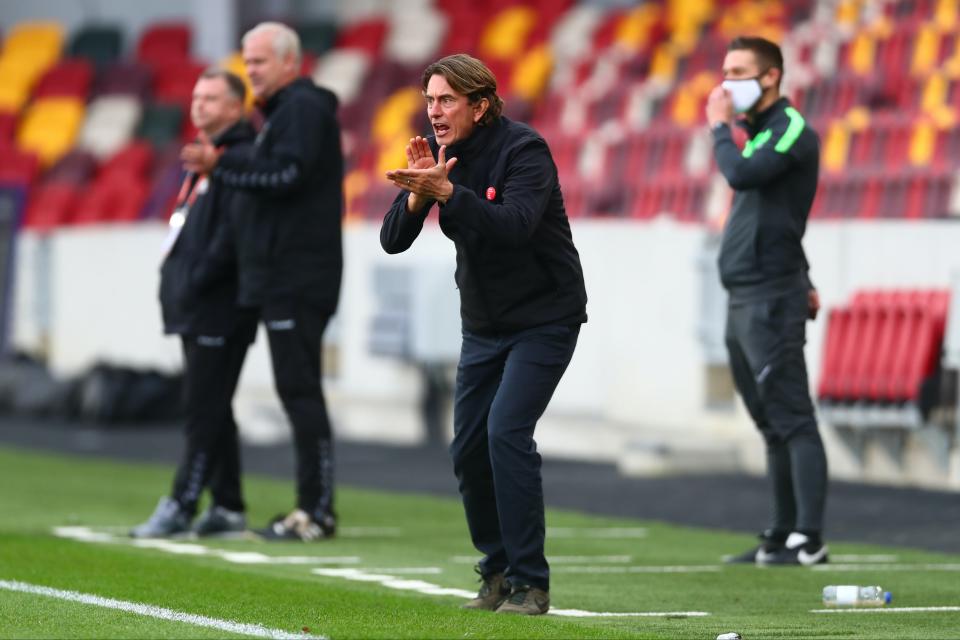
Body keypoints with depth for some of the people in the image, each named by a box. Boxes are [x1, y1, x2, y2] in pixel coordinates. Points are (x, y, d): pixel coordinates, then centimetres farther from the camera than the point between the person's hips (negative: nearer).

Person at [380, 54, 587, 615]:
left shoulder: (524, 150, -19)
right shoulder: (438, 153, -1)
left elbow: (514, 226, -36)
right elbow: (393, 240, -7)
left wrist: (446, 190, -45)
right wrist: (417, 193, -25)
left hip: (544, 318, -7)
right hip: (483, 324, 7)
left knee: (506, 431, -21)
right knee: (468, 448, 4)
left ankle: (530, 584, -15)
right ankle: (498, 573, 21)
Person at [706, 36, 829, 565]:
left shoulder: (793, 131, -10)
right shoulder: (758, 134, 19)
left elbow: (740, 174, -26)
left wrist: (720, 126, -9)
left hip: (770, 301, -10)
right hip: (743, 301, 10)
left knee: (792, 421, -11)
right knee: (772, 426, 11)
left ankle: (808, 541, -14)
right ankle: (781, 536, 15)